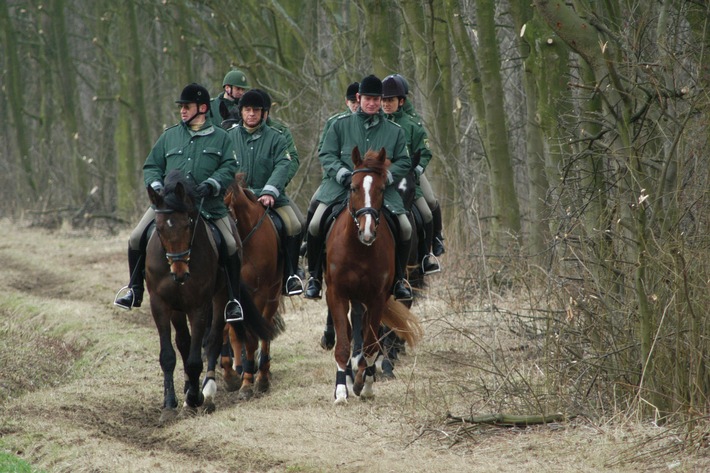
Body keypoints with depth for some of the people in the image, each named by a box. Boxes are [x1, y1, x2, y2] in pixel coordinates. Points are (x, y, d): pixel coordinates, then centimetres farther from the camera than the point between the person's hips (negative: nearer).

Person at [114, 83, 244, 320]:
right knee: (136, 239, -10)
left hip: (209, 205, -2)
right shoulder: (169, 136, 15)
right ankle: (134, 291, 6)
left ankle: (233, 300, 1)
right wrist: (155, 185, -4)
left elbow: (230, 168, 0)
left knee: (231, 247, -15)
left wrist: (212, 184, -18)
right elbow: (152, 166, 16)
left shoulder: (221, 138, 8)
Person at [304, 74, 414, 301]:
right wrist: (343, 174, -14)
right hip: (341, 187, -1)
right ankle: (314, 276, 1)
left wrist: (385, 176, -10)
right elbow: (326, 155, 4)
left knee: (405, 228, -15)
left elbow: (404, 162, 8)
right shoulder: (341, 124, 6)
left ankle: (399, 279, 6)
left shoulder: (394, 131, 9)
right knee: (315, 225, -18)